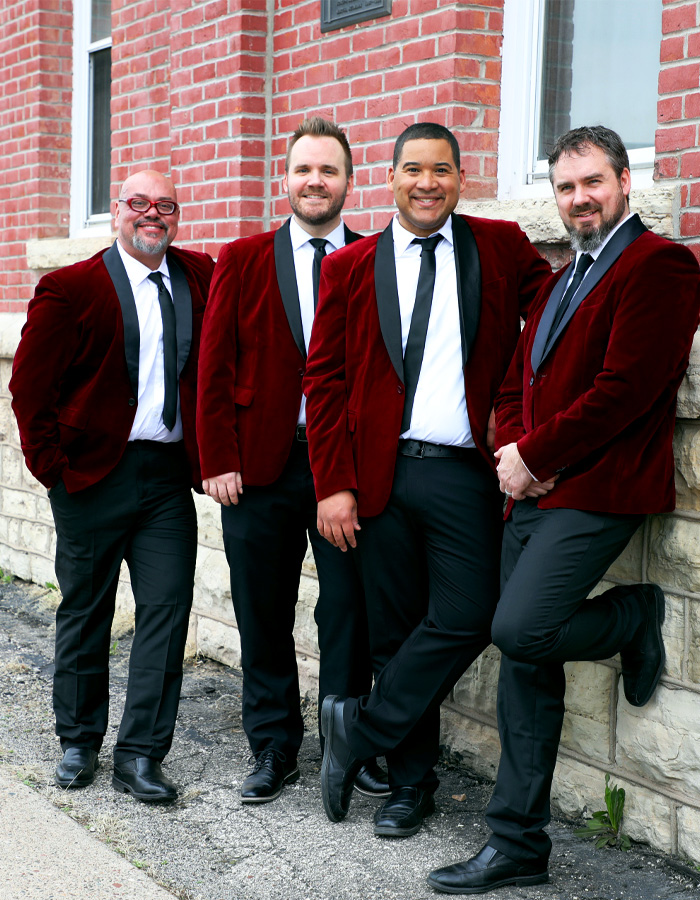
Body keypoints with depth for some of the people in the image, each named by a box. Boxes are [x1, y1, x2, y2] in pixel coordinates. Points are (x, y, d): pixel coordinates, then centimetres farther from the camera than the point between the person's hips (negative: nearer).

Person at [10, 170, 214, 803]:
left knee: (167, 610, -2)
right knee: (85, 611, 9)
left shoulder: (201, 278, 8)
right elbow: (30, 384, -3)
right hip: (95, 473, -2)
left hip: (170, 475, 3)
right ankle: (79, 742, 26)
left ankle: (140, 755, 7)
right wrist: (51, 464, -6)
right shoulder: (71, 288, -3)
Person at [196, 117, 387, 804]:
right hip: (259, 465, 1)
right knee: (263, 613, 8)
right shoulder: (242, 261, 6)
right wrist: (218, 461, -4)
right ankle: (273, 747, 22)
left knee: (348, 611, 5)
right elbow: (215, 367, 2)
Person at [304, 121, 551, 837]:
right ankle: (410, 784, 21)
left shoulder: (501, 248, 7)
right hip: (379, 476, 0)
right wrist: (333, 485, -2)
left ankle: (358, 729, 9)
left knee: (465, 621, -11)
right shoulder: (350, 267, 7)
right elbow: (324, 382, 5)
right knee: (395, 635, 7)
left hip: (465, 475, 0)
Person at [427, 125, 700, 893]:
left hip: (595, 492, -8)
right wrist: (512, 454, 0)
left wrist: (534, 455, -11)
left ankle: (633, 616, 7)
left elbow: (625, 389, -16)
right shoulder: (560, 284, 23)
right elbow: (516, 385, 20)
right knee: (526, 668, 7)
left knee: (519, 630, -22)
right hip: (533, 494, 8)